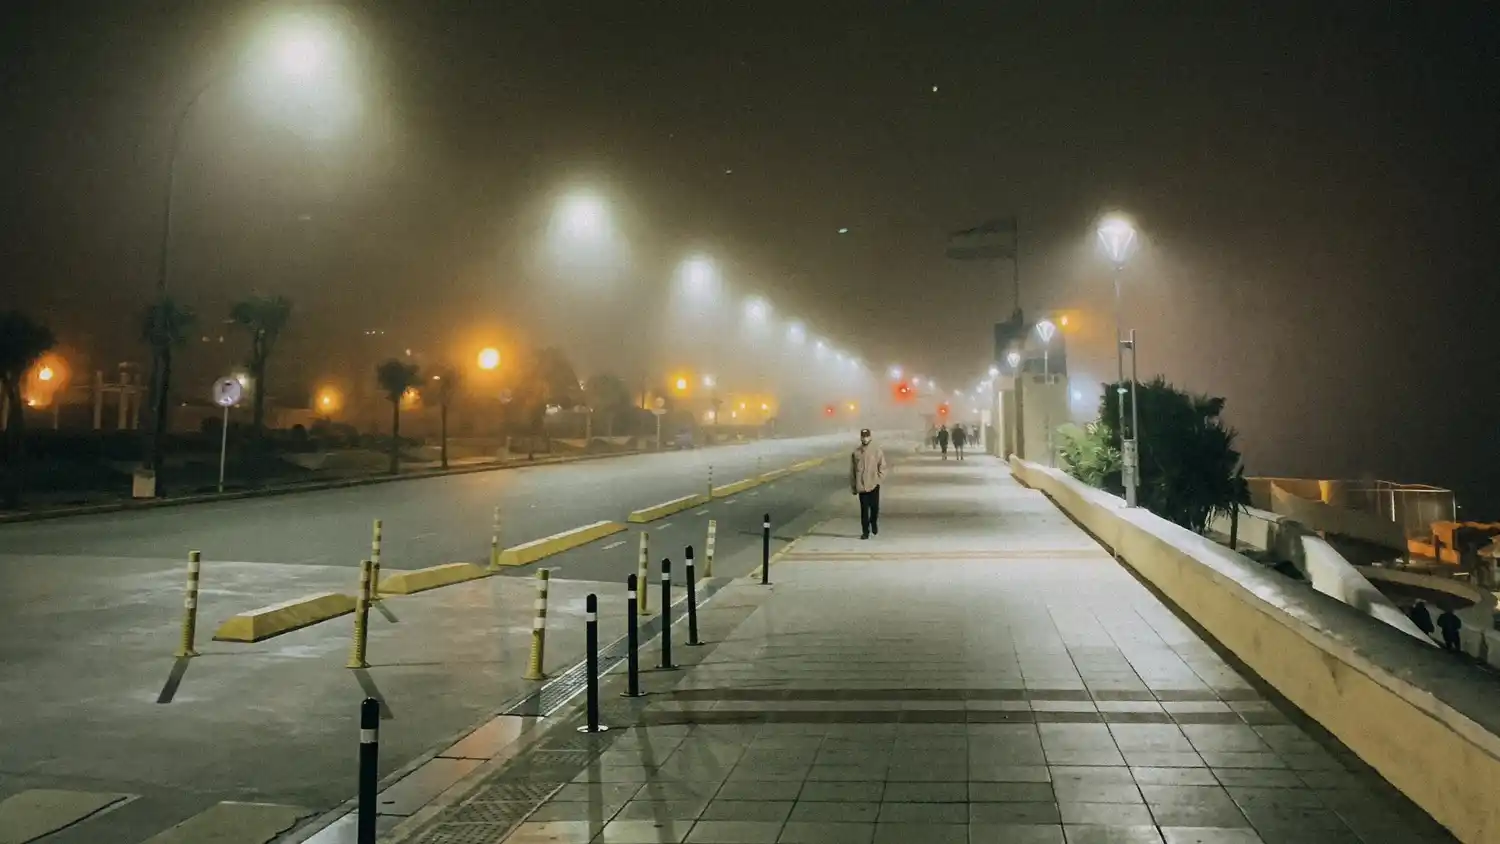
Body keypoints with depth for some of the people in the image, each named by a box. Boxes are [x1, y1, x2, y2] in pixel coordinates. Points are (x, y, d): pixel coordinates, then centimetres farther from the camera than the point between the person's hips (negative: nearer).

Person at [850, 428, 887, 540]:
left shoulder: (877, 450, -1)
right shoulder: (856, 452, 3)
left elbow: (882, 466, 3)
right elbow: (852, 470, 8)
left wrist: (879, 478, -9)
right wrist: (853, 486, 8)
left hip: (874, 484, -1)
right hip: (861, 485, 1)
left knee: (874, 507, 3)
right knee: (864, 509, 2)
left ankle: (874, 522, 34)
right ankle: (865, 532, 9)